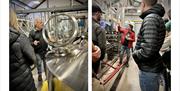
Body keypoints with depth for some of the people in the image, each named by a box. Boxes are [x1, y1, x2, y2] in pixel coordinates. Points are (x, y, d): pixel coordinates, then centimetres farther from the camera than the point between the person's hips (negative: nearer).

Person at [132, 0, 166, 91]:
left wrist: (134, 54, -13)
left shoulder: (150, 18, -21)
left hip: (149, 70, -9)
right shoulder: (157, 17, 11)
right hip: (152, 68, 9)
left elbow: (148, 50, -31)